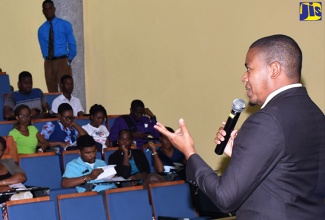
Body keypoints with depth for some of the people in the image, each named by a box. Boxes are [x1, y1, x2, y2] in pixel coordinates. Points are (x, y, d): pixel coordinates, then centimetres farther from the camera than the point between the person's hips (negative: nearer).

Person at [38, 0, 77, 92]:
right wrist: (47, 59, 9)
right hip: (49, 63, 3)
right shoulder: (41, 29, 8)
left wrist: (69, 60, 4)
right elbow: (43, 48, 15)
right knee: (52, 91, 4)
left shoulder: (65, 25, 1)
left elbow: (72, 44, 4)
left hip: (62, 61, -3)